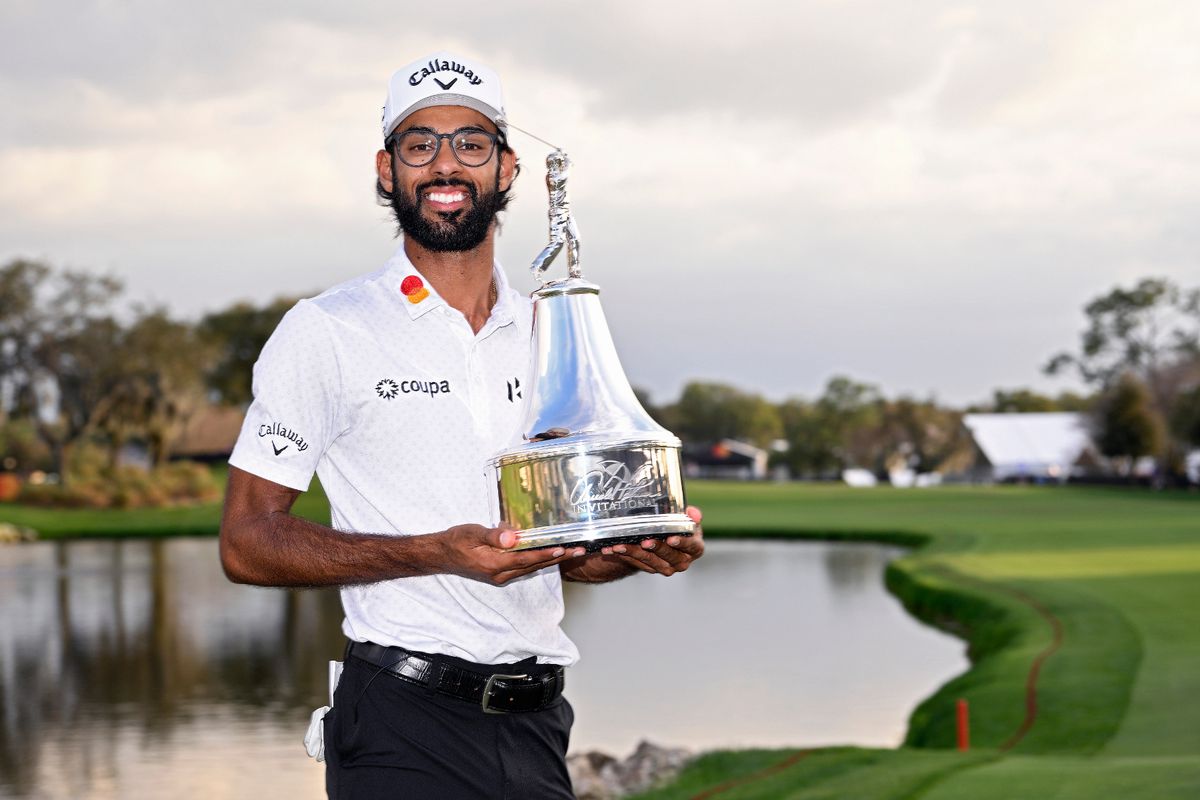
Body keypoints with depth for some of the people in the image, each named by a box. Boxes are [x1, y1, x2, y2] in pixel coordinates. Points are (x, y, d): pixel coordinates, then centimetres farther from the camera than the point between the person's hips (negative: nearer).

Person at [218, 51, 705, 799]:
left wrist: (641, 549, -3)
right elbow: (246, 541, -8)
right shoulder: (326, 331, -3)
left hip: (536, 724, 5)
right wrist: (436, 554, -18)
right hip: (404, 728, -5)